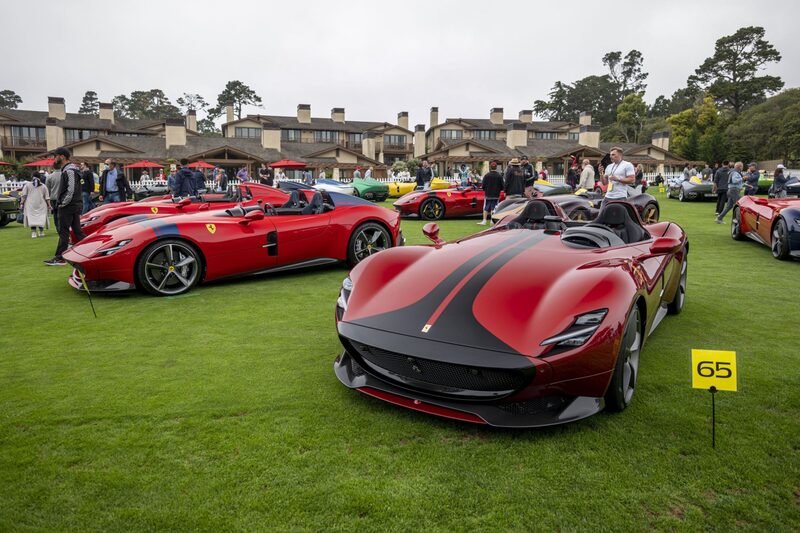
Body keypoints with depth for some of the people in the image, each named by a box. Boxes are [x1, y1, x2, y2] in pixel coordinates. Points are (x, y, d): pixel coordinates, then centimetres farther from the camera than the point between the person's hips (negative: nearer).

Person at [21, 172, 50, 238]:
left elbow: (23, 195, 1)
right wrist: (49, 205, 7)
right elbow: (47, 197, 4)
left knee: (32, 218, -1)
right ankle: (41, 232, 6)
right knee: (41, 217, 6)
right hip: (41, 205, 0)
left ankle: (33, 232, -9)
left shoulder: (28, 184, 6)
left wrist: (22, 203, 4)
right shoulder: (43, 186, 7)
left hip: (30, 205, 0)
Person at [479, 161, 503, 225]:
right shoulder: (499, 176, -4)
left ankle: (484, 221, 3)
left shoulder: (487, 175, -8)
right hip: (496, 195, 1)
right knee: (493, 208, 6)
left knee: (486, 208, 7)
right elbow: (502, 186, -2)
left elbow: (483, 186, -8)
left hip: (488, 195, -1)